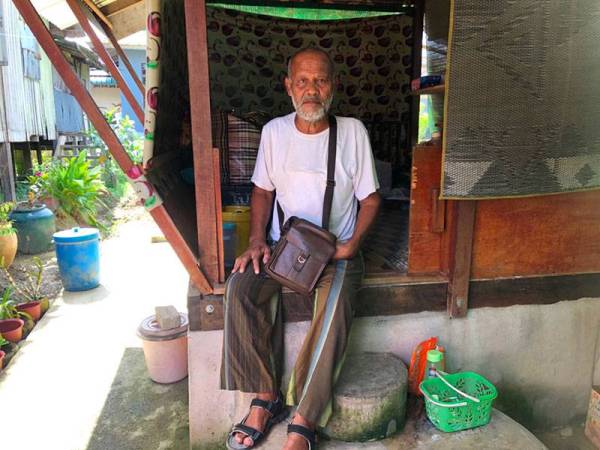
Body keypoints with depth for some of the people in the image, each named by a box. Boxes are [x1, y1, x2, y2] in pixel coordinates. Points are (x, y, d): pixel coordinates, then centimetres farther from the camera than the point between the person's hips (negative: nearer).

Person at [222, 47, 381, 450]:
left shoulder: (352, 131, -1)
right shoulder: (274, 131, 5)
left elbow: (370, 197, 2)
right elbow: (263, 191, 12)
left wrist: (352, 244, -13)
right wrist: (257, 240, -5)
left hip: (337, 249, -2)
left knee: (336, 303, -33)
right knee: (241, 287, -26)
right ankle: (265, 398, -12)